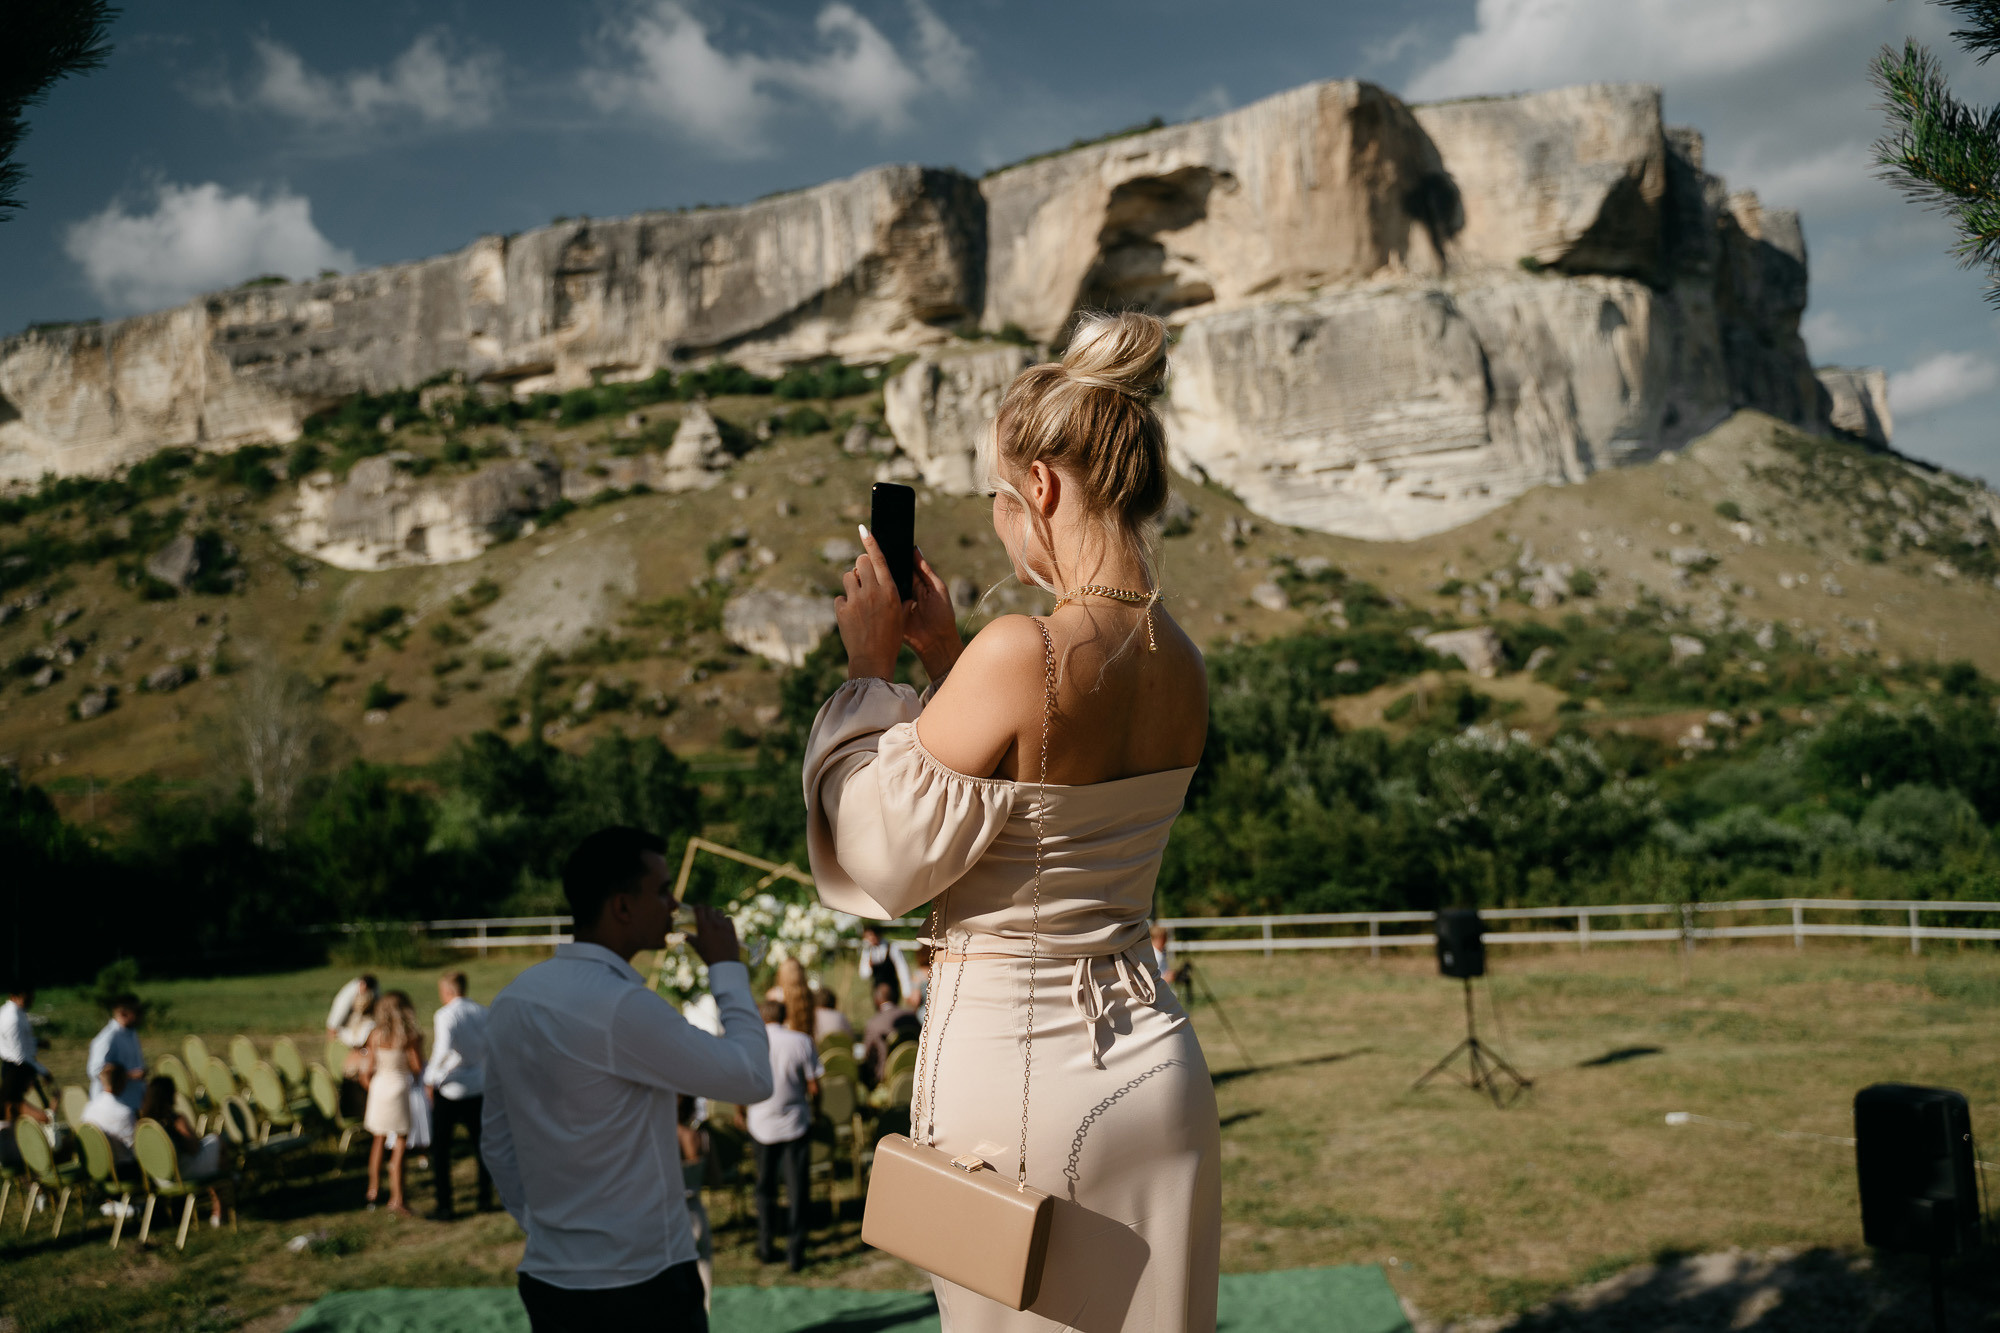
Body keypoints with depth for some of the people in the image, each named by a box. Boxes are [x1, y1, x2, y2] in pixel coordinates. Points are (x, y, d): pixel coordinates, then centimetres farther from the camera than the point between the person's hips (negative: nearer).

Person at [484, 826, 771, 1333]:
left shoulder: (512, 1000, 3)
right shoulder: (623, 1007, -21)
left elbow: (497, 1142, 11)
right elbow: (752, 1079, -16)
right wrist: (727, 968, -5)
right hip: (641, 1287, -7)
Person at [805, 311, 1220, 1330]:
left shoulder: (1020, 652, -23)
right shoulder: (1182, 666, 1)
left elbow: (894, 856, -13)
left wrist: (870, 669, -4)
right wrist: (943, 659, 12)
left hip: (1015, 1065, -7)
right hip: (1153, 1063, 7)